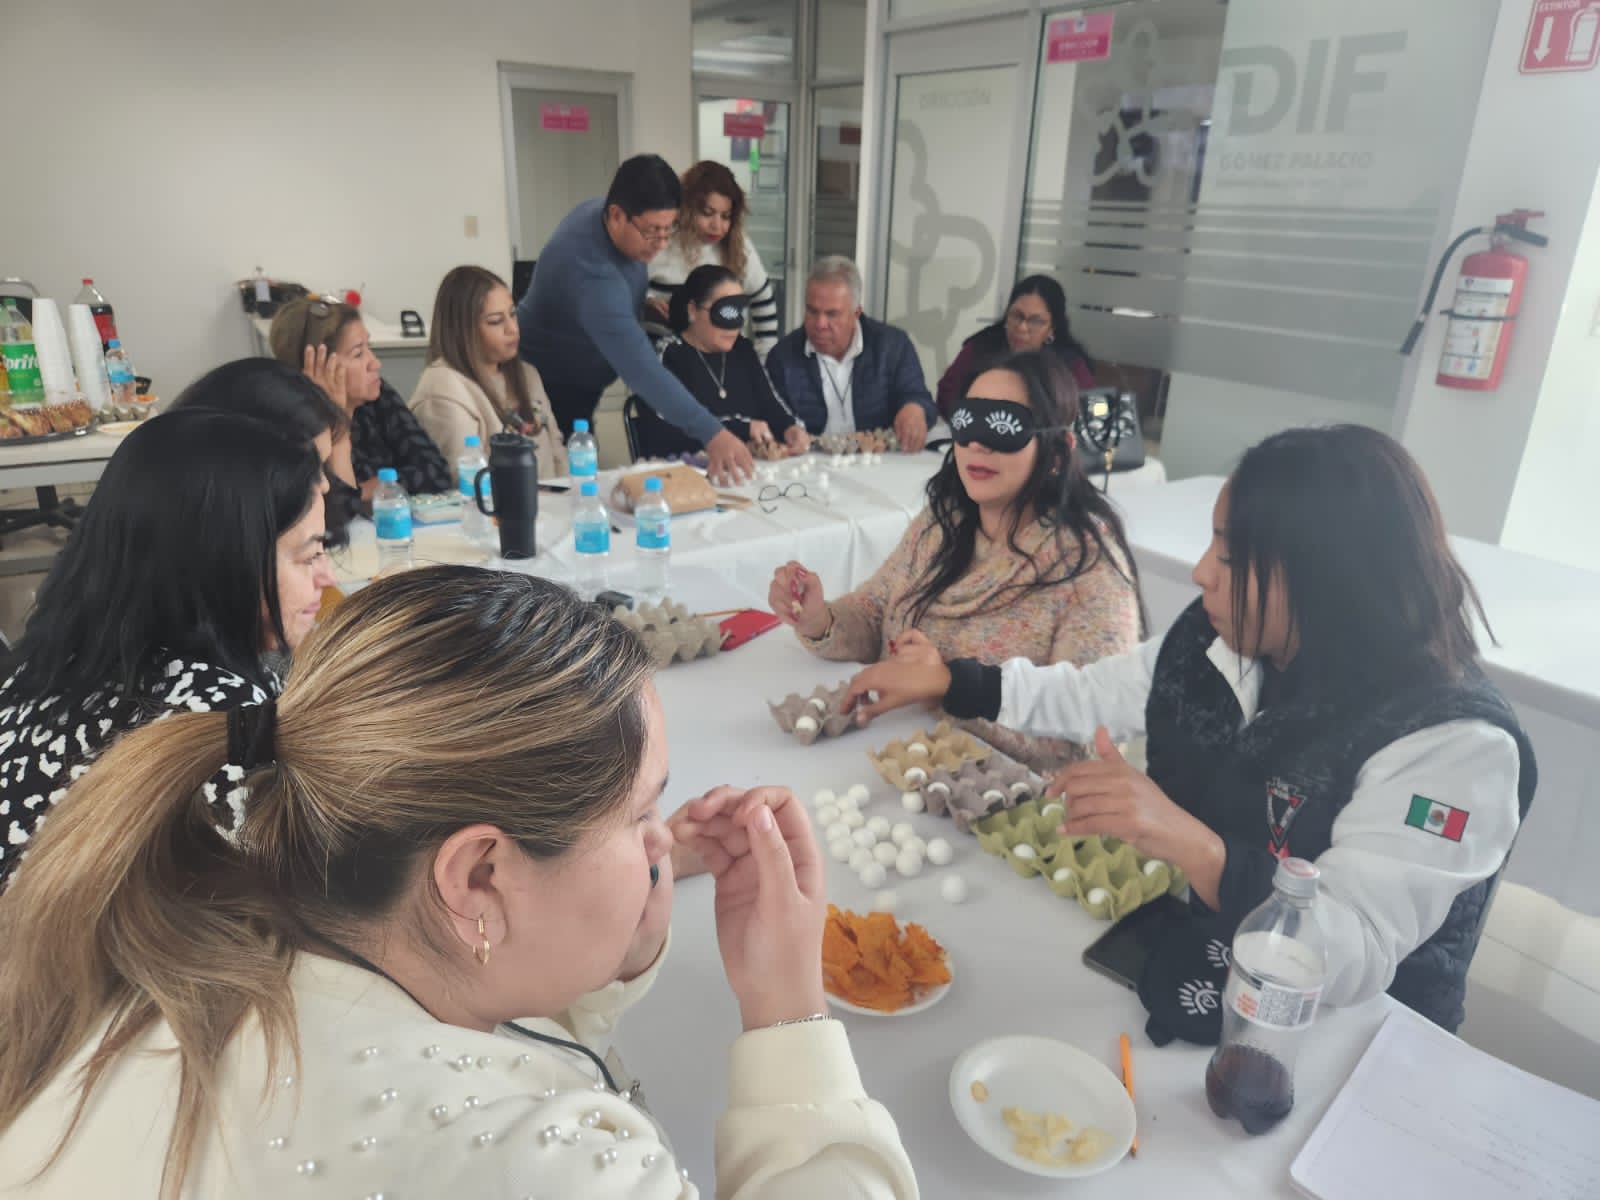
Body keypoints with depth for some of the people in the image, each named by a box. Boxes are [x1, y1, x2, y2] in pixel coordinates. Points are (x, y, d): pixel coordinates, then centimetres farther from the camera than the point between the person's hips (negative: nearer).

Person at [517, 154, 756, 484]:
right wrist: (712, 434, -54)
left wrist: (643, 303, 0)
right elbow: (642, 367, -48)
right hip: (548, 386, -9)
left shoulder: (598, 210, -11)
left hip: (579, 382, 9)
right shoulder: (590, 272, -39)